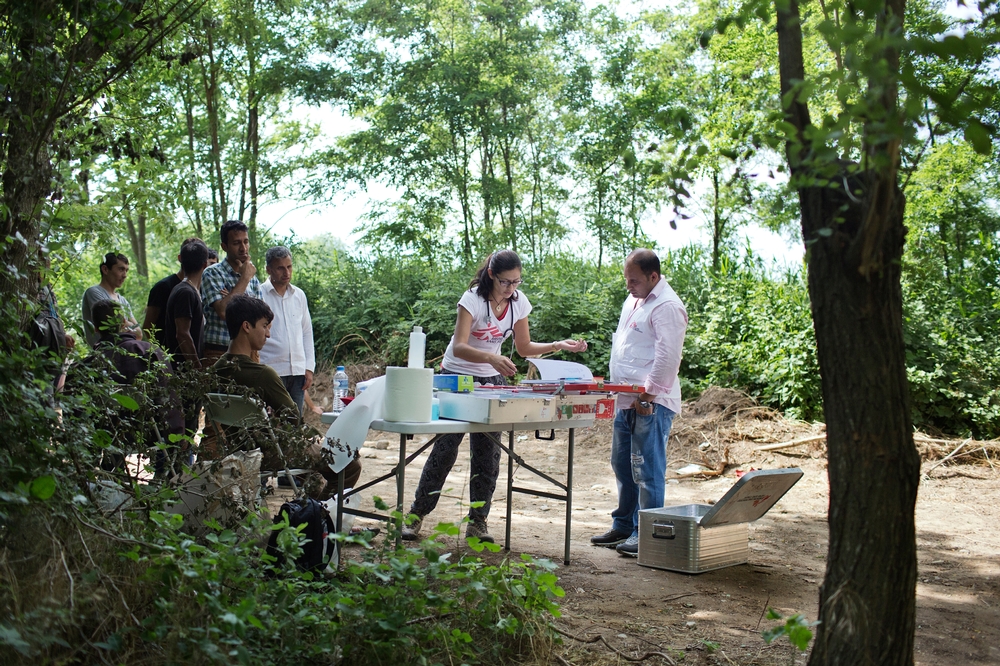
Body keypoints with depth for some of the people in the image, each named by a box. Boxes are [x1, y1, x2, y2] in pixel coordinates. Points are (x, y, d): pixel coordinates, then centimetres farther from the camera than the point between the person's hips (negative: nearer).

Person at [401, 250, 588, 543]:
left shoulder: (519, 302, -4)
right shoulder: (472, 299, -20)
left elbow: (524, 348, 5)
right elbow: (458, 348, -29)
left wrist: (559, 346, -9)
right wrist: (492, 358, -46)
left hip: (492, 380, 5)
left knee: (488, 452, 1)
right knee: (446, 447, -5)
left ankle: (478, 521, 10)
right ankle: (416, 514, 7)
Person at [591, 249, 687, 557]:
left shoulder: (667, 307, -14)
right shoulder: (633, 301, 18)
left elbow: (667, 357, -21)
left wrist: (648, 396, -21)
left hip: (650, 404, -10)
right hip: (626, 400, 10)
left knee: (647, 469, -6)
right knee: (623, 465, 16)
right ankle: (624, 526, 27)